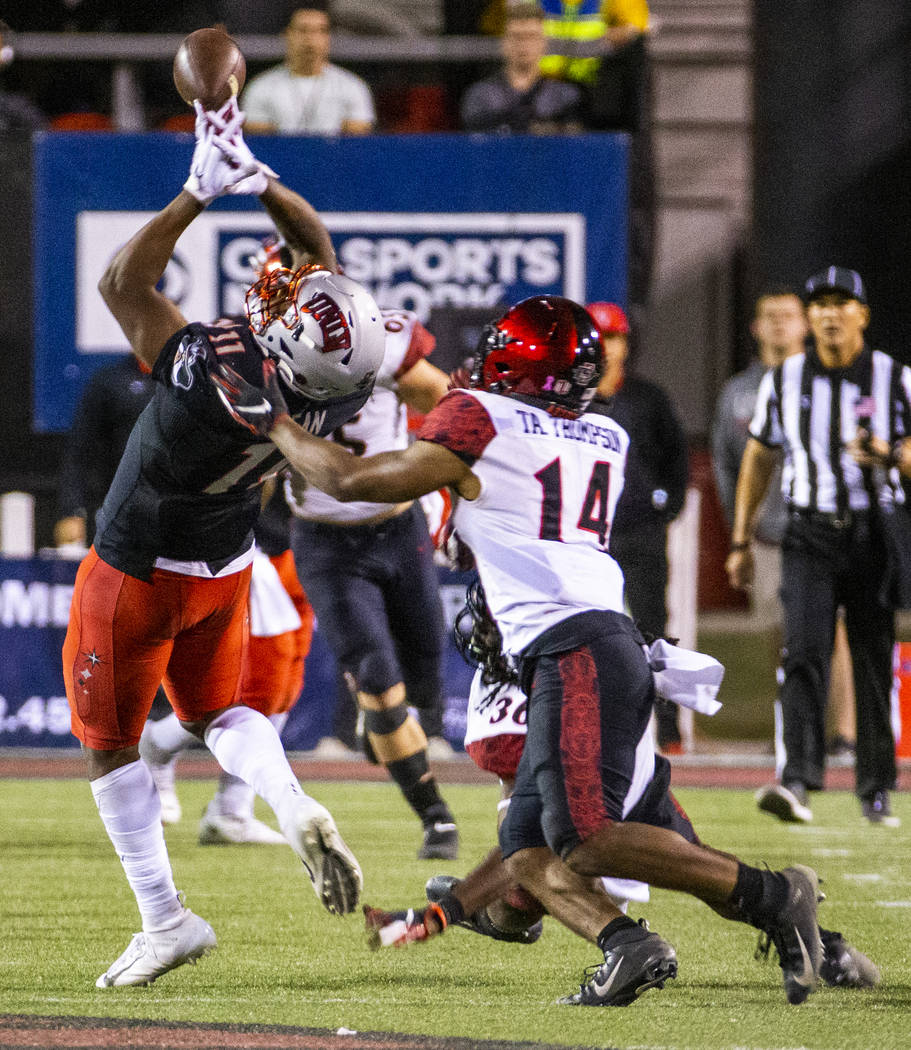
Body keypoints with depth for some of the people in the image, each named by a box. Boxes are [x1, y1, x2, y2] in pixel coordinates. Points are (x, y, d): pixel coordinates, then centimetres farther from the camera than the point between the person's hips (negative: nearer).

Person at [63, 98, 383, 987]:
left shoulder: (211, 373, -41)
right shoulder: (337, 394, -24)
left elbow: (122, 282, -26)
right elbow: (319, 249, -7)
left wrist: (201, 191, -25)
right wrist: (255, 177, -14)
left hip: (138, 573, -5)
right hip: (226, 566, 5)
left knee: (110, 741, 12)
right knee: (216, 710, 26)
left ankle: (164, 920, 11)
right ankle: (294, 808, -3)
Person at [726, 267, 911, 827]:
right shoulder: (784, 381, 6)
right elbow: (759, 460, 15)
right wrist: (742, 542, 13)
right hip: (810, 534, 0)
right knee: (805, 653, -14)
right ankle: (798, 782, -23)